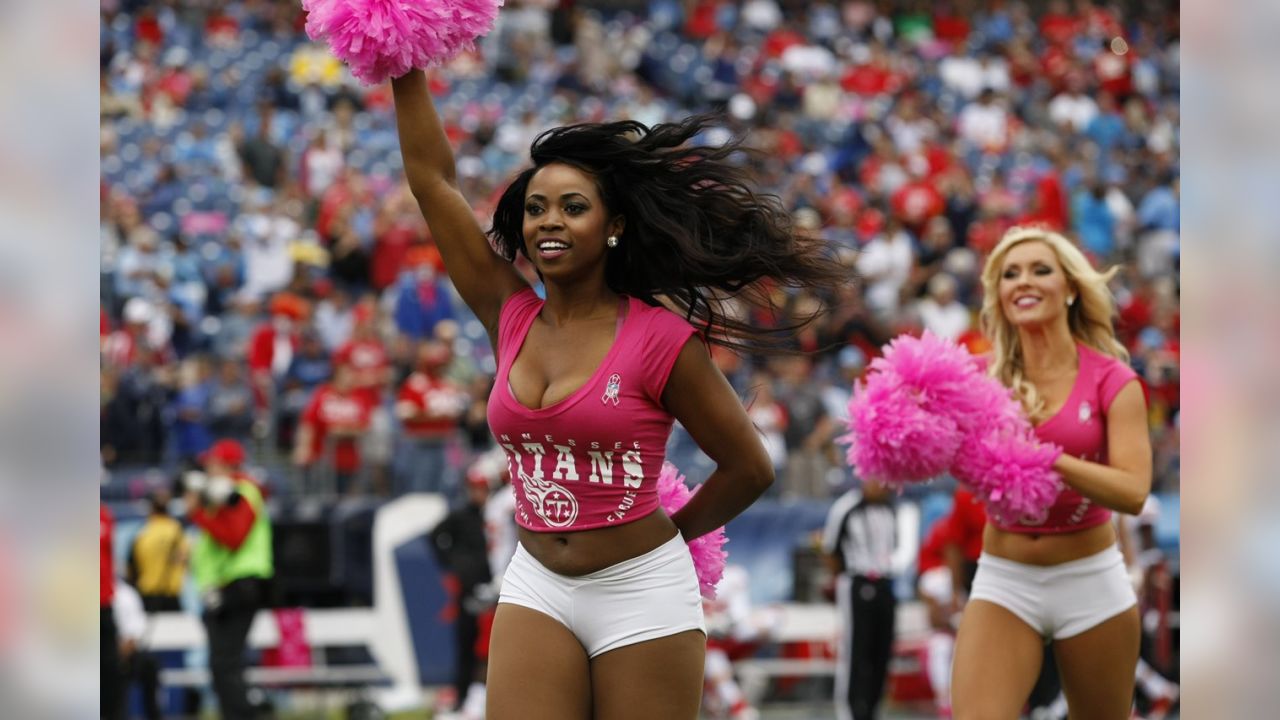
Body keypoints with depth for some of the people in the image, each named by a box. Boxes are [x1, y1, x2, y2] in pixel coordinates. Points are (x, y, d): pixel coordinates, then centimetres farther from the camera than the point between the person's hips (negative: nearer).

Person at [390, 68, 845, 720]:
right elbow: (433, 179, 5)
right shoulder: (511, 320, 4)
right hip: (536, 590, 4)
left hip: (642, 591, -4)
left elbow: (749, 468, -1)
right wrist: (405, 69, 4)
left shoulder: (659, 339, -9)